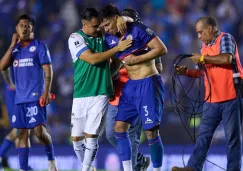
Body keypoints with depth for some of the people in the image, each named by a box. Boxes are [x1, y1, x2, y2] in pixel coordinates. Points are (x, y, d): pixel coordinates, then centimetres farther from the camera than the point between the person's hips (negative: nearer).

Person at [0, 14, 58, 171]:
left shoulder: (39, 46, -2)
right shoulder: (15, 49, 13)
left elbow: (48, 70, -6)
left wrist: (46, 92, -16)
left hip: (36, 96, -5)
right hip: (20, 98, 5)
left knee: (39, 131, -14)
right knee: (22, 133, 5)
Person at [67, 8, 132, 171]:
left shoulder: (103, 35, 6)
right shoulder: (76, 38, -5)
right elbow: (92, 59, -16)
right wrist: (118, 48, -16)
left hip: (100, 94, 1)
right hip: (79, 95, -1)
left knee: (91, 136, -7)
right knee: (76, 138, 5)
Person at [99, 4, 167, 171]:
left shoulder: (138, 30, -14)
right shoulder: (109, 38, 6)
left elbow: (162, 49, -17)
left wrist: (137, 59, -17)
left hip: (148, 84, -8)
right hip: (130, 85, 8)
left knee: (151, 132, -6)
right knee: (119, 127, 3)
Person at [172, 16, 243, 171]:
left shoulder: (225, 38, -6)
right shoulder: (205, 46, 18)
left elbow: (227, 59, -23)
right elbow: (203, 72, 22)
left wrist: (203, 58, -14)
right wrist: (186, 72, 5)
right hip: (213, 99, 8)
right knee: (204, 135, 2)